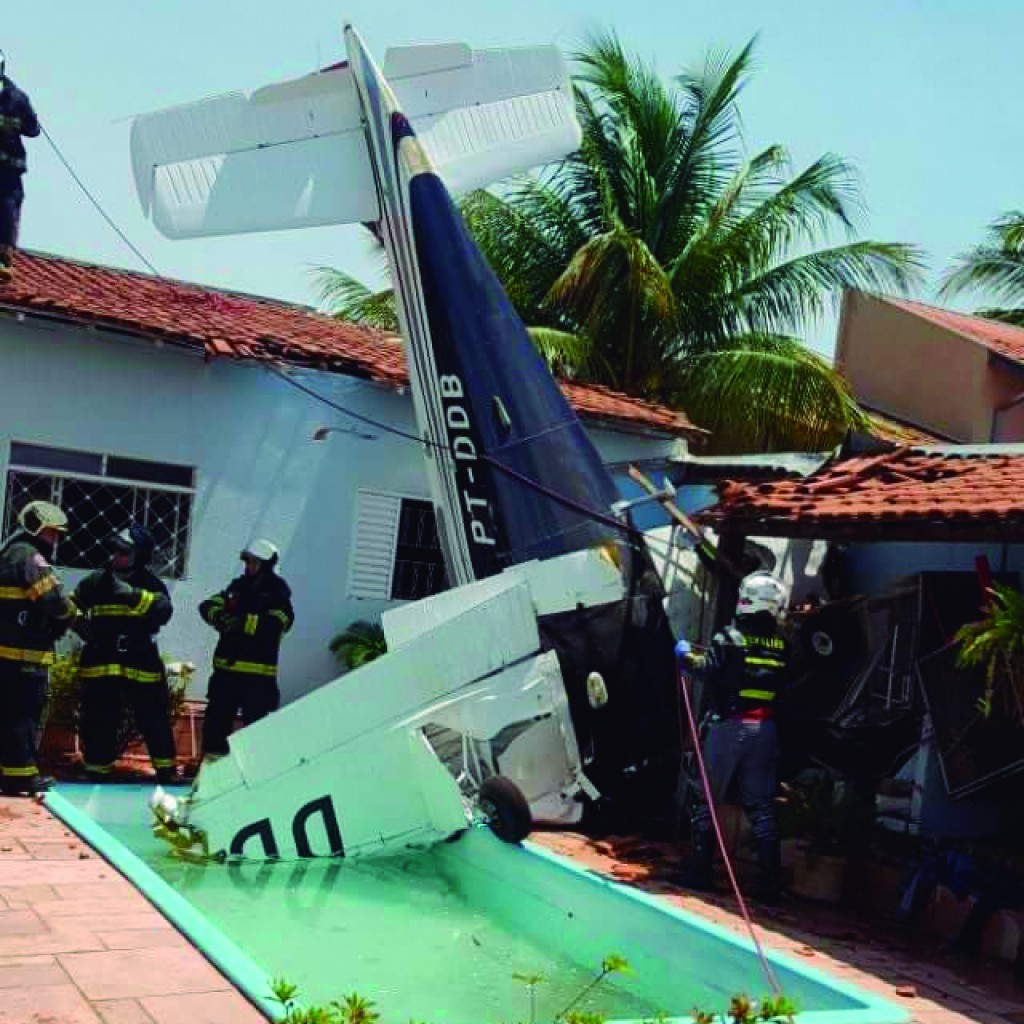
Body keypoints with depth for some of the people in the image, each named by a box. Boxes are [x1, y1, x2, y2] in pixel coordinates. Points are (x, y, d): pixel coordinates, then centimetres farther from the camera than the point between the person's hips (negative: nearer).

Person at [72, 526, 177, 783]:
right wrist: (80, 623, -3)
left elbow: (163, 610, -18)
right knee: (99, 722, 7)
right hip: (100, 663, 2)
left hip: (141, 663, -2)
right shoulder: (97, 580, 6)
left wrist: (133, 594, -28)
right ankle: (97, 771, 21)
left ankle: (165, 768, 17)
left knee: (153, 719, 4)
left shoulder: (151, 584, 0)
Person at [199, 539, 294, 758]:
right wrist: (220, 616, -15)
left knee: (255, 725, 0)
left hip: (258, 673, -5)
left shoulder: (278, 593, -3)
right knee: (216, 718, 9)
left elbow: (275, 624, -19)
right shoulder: (238, 587, 14)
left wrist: (241, 622, -27)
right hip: (226, 667, 5)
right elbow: (208, 606, 7)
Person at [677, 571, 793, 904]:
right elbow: (786, 687, 8)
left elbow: (711, 670, -19)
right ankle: (771, 880, 5)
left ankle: (700, 870, 10)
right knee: (761, 805, 8)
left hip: (729, 726, -3)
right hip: (766, 730, 3)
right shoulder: (782, 645, 4)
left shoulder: (730, 638, -7)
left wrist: (688, 657, -3)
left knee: (707, 797, 8)